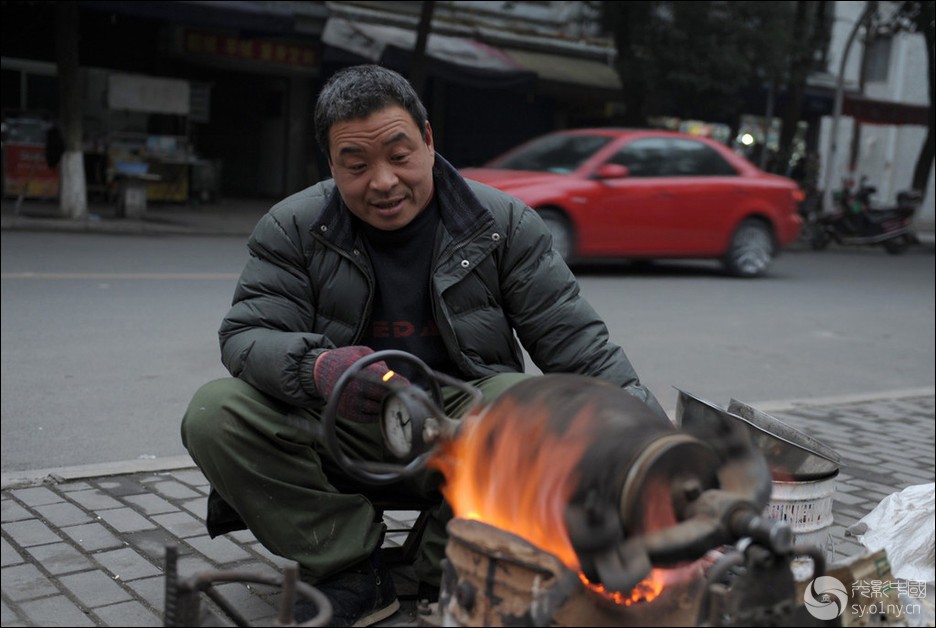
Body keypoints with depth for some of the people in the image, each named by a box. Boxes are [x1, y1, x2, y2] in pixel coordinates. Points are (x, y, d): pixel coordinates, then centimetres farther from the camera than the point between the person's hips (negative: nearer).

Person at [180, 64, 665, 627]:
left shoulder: (503, 223, -3)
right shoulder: (293, 228, -1)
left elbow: (578, 344, -4)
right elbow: (246, 336, -8)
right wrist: (316, 368, -33)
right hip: (343, 438, 1)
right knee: (214, 414, -21)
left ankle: (451, 576, -10)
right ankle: (354, 574, -10)